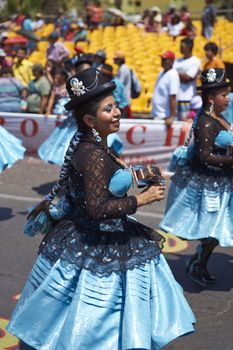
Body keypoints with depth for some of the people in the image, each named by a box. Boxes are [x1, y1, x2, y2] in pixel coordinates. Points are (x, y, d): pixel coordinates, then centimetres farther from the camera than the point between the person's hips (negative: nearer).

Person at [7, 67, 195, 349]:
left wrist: (48, 203, 30)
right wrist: (143, 198, -24)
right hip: (97, 249, -9)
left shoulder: (85, 144, 2)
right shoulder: (94, 155, -27)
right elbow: (98, 209, -30)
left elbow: (65, 183, 15)